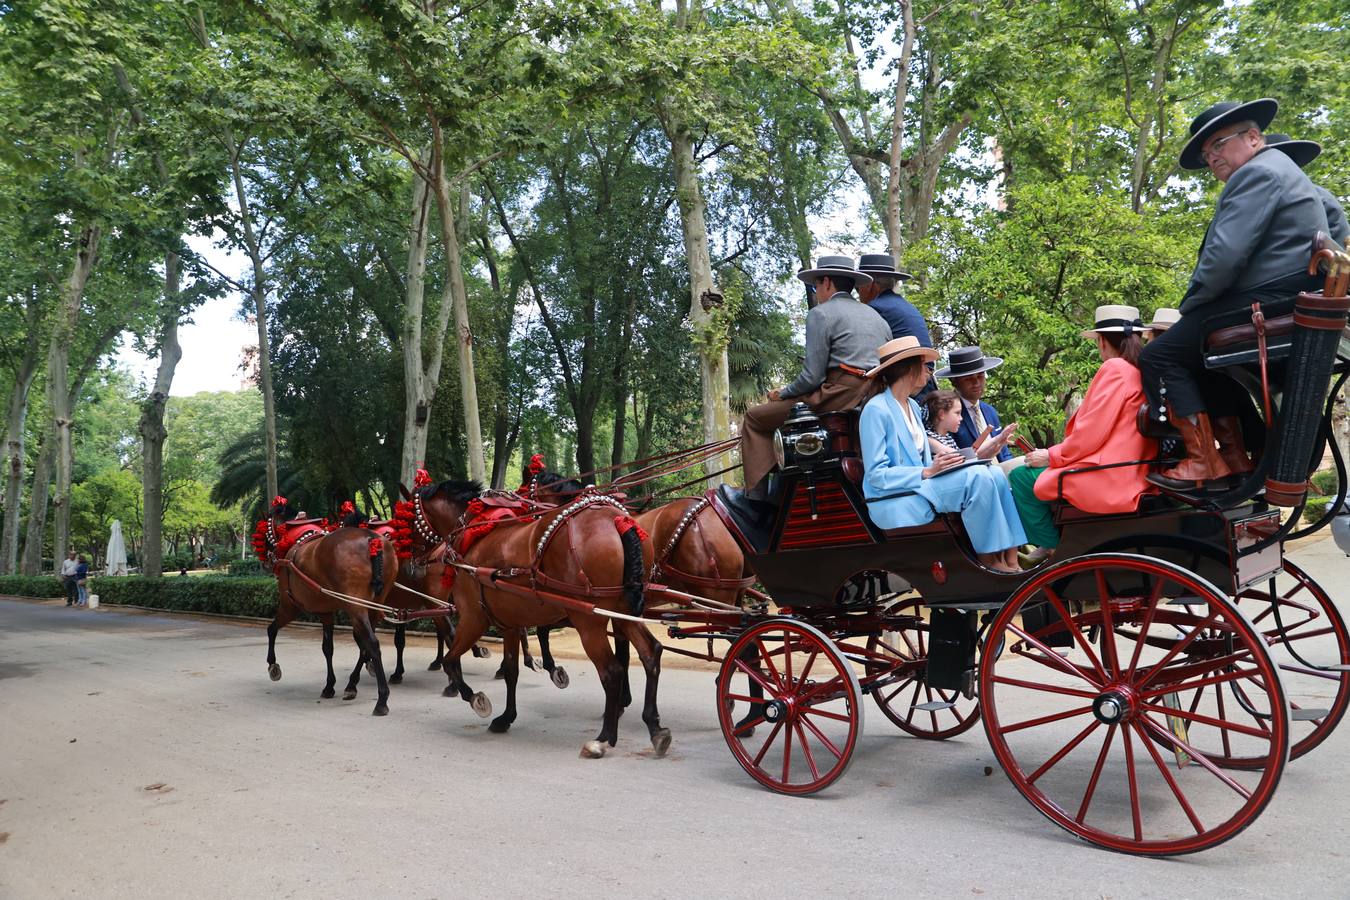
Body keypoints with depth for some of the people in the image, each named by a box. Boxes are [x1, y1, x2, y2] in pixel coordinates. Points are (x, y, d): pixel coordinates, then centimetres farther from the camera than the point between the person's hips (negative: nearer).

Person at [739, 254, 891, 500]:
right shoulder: (878, 318, 21)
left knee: (754, 418, 2)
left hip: (838, 399, -8)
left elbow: (812, 377, -11)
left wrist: (782, 394, 6)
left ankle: (756, 495, -8)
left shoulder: (821, 313, -3)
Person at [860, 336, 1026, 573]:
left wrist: (940, 462, -4)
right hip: (895, 502, -9)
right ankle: (987, 559, -12)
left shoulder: (913, 406, 17)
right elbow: (876, 474, -15)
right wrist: (927, 472, -20)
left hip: (919, 486, 9)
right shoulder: (876, 410, -11)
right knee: (978, 478, -24)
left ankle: (1010, 557, -15)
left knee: (995, 473, -10)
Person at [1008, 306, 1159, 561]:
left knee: (1020, 477, -2)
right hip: (1133, 472, 10)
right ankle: (1052, 542, 21)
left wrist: (1051, 456, -4)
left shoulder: (1115, 368, -14)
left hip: (1108, 479, -10)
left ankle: (1051, 547, 5)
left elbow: (1091, 432, -18)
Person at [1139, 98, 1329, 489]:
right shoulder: (1282, 169, 26)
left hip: (1266, 305, -11)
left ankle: (1203, 461, -11)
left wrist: (1189, 305, -6)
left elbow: (1224, 255, -21)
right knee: (1199, 353, 25)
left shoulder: (1257, 172, -9)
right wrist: (1197, 309, 15)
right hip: (1291, 306, 11)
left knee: (1159, 355, -10)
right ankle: (1234, 454, 18)